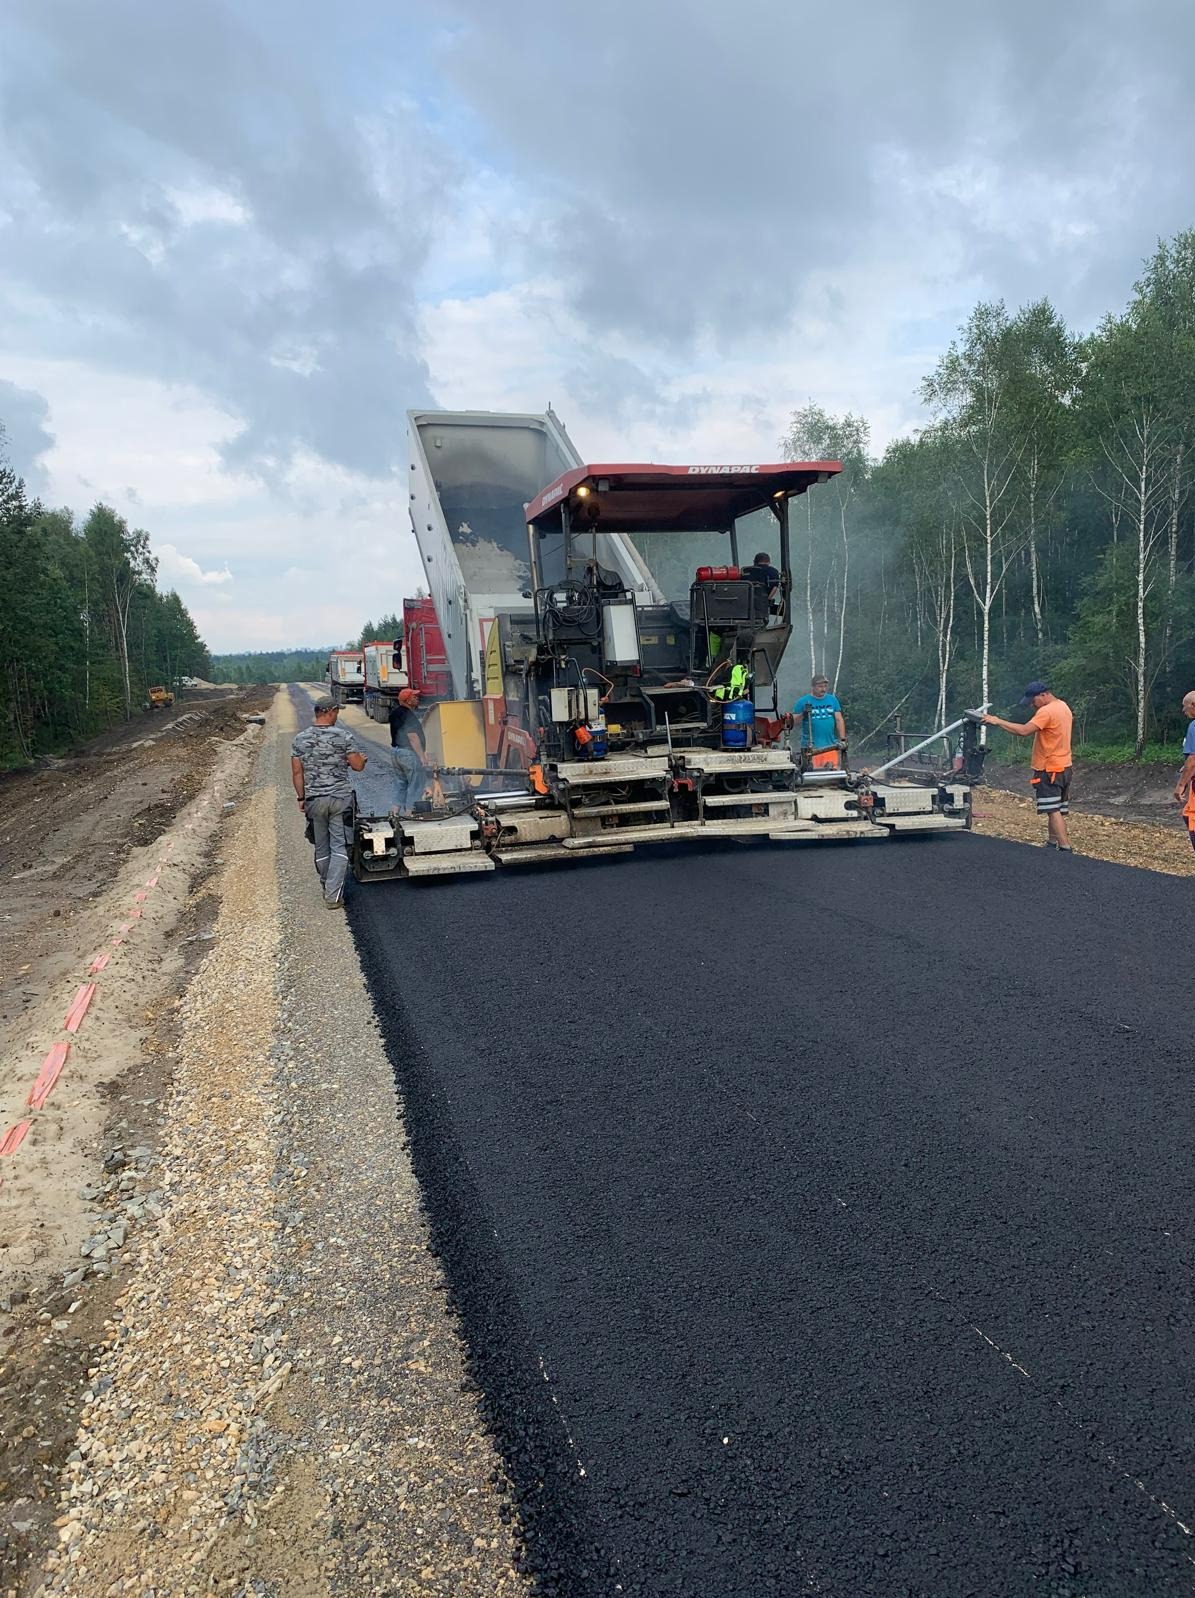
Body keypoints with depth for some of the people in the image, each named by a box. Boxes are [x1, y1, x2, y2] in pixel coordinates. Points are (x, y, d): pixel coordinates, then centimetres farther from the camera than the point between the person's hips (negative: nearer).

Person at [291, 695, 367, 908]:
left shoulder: (300, 739, 2)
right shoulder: (343, 736, -8)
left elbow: (296, 772, 3)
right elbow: (357, 766, -5)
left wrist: (301, 797, 13)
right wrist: (362, 759, 18)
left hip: (314, 800, 3)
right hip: (340, 798, -3)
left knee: (321, 848, 16)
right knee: (339, 847, 0)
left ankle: (327, 888, 28)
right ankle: (333, 894, -6)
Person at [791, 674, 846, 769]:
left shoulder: (832, 700, 13)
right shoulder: (803, 701, 3)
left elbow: (839, 720, 13)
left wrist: (842, 739, 7)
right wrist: (803, 714, -15)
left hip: (830, 745, 3)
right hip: (811, 746, -3)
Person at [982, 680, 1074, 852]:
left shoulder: (1046, 711, -19)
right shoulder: (1063, 706, 13)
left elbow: (1024, 731, -29)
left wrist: (998, 721, -25)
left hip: (1049, 770, -10)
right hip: (1064, 766, 10)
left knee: (1053, 811, -10)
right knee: (1056, 810, 13)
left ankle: (1066, 849, -14)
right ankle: (1051, 843, 19)